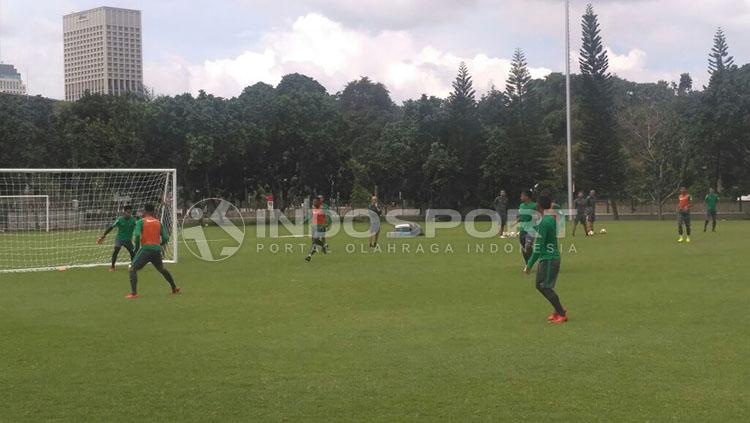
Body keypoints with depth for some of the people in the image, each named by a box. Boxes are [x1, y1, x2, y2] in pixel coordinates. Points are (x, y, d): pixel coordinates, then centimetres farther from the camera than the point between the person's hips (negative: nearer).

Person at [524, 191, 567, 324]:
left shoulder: (544, 222, -20)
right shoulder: (554, 217, 5)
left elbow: (538, 247, -20)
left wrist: (529, 265, -14)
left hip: (549, 259, -9)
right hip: (553, 257, 9)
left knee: (546, 287, -2)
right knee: (540, 285, 15)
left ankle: (562, 314, 3)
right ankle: (559, 309, 19)